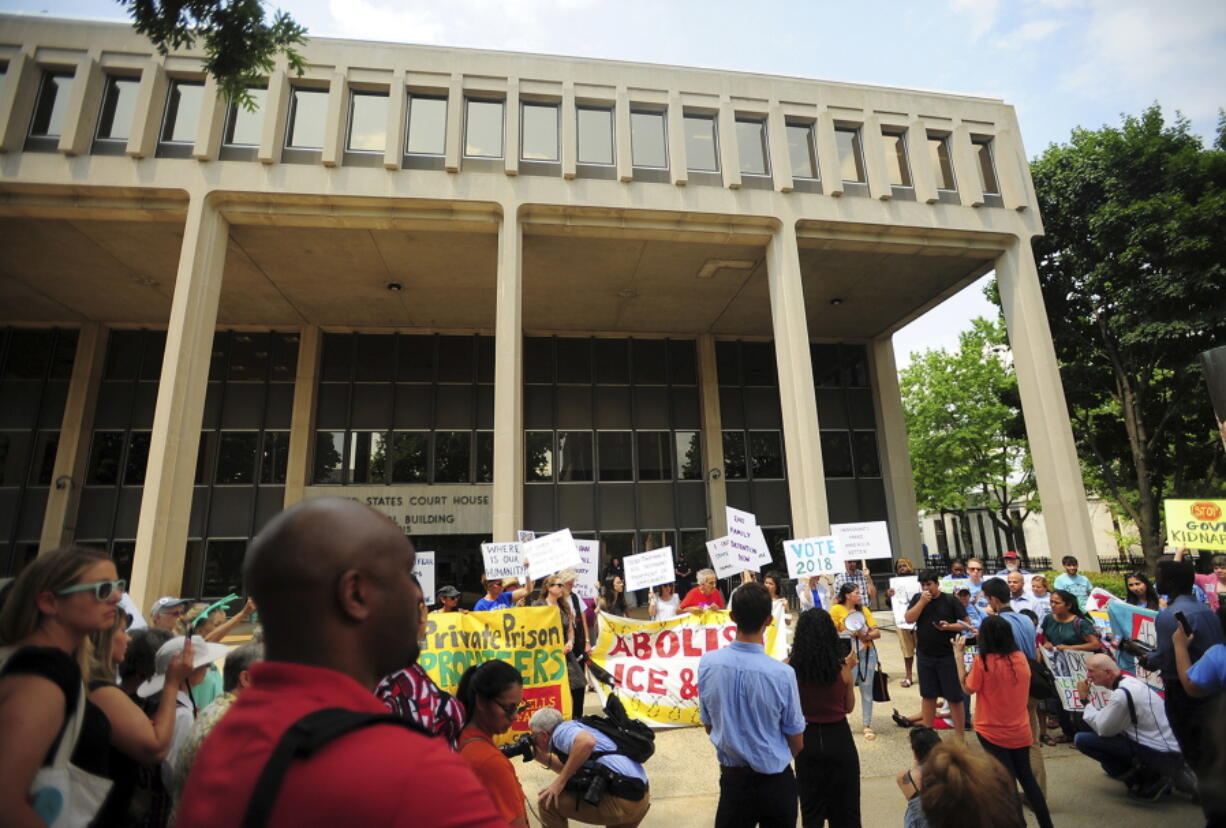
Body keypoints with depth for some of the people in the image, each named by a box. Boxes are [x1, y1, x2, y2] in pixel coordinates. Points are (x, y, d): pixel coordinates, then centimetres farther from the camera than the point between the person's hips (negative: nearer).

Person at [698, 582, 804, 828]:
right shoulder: (781, 673, -23)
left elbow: (708, 725, -1)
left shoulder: (707, 663, -16)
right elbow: (796, 739, -7)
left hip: (732, 778, 1)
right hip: (774, 780, -1)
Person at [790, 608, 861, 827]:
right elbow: (849, 707, 1)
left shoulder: (789, 667, -14)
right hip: (838, 738, 0)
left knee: (811, 809, 19)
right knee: (845, 808, 20)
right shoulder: (841, 667, -13)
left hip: (807, 739, 1)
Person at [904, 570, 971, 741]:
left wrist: (949, 626, -21)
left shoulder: (951, 600, -6)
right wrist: (922, 601, -16)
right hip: (924, 656, 3)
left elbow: (966, 624, -4)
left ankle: (959, 738, 15)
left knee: (954, 697, 3)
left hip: (948, 656, -3)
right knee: (928, 696, 13)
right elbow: (908, 619, -9)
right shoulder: (917, 599, 2)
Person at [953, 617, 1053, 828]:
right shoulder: (1020, 657, -7)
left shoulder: (983, 661, -23)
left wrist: (959, 656, -9)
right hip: (1020, 730, 5)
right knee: (1026, 776, 21)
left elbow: (968, 689, -11)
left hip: (992, 731, -5)